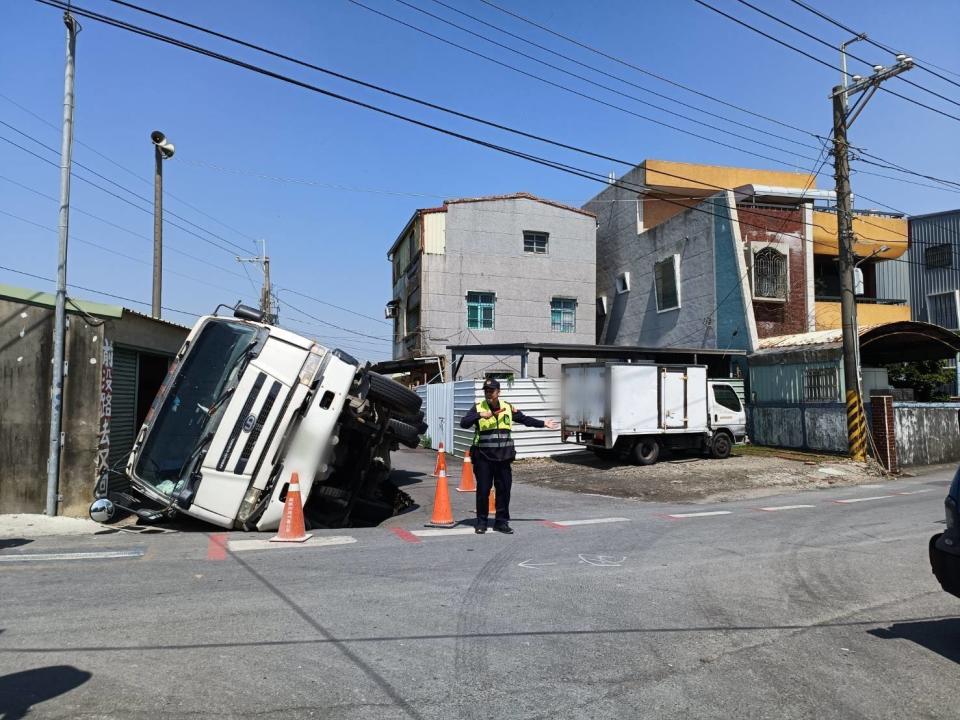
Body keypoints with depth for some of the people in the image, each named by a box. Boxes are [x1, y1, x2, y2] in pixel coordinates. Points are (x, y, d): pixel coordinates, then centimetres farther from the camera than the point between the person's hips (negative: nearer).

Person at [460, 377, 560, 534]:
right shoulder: (478, 408, -3)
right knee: (483, 490, 2)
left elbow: (524, 419, 19)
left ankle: (501, 522, 20)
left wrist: (544, 423, 17)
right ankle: (481, 522, 17)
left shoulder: (508, 408, 7)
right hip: (483, 457, -3)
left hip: (503, 457, 3)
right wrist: (480, 415, -26)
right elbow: (463, 423, -13)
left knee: (504, 490, 7)